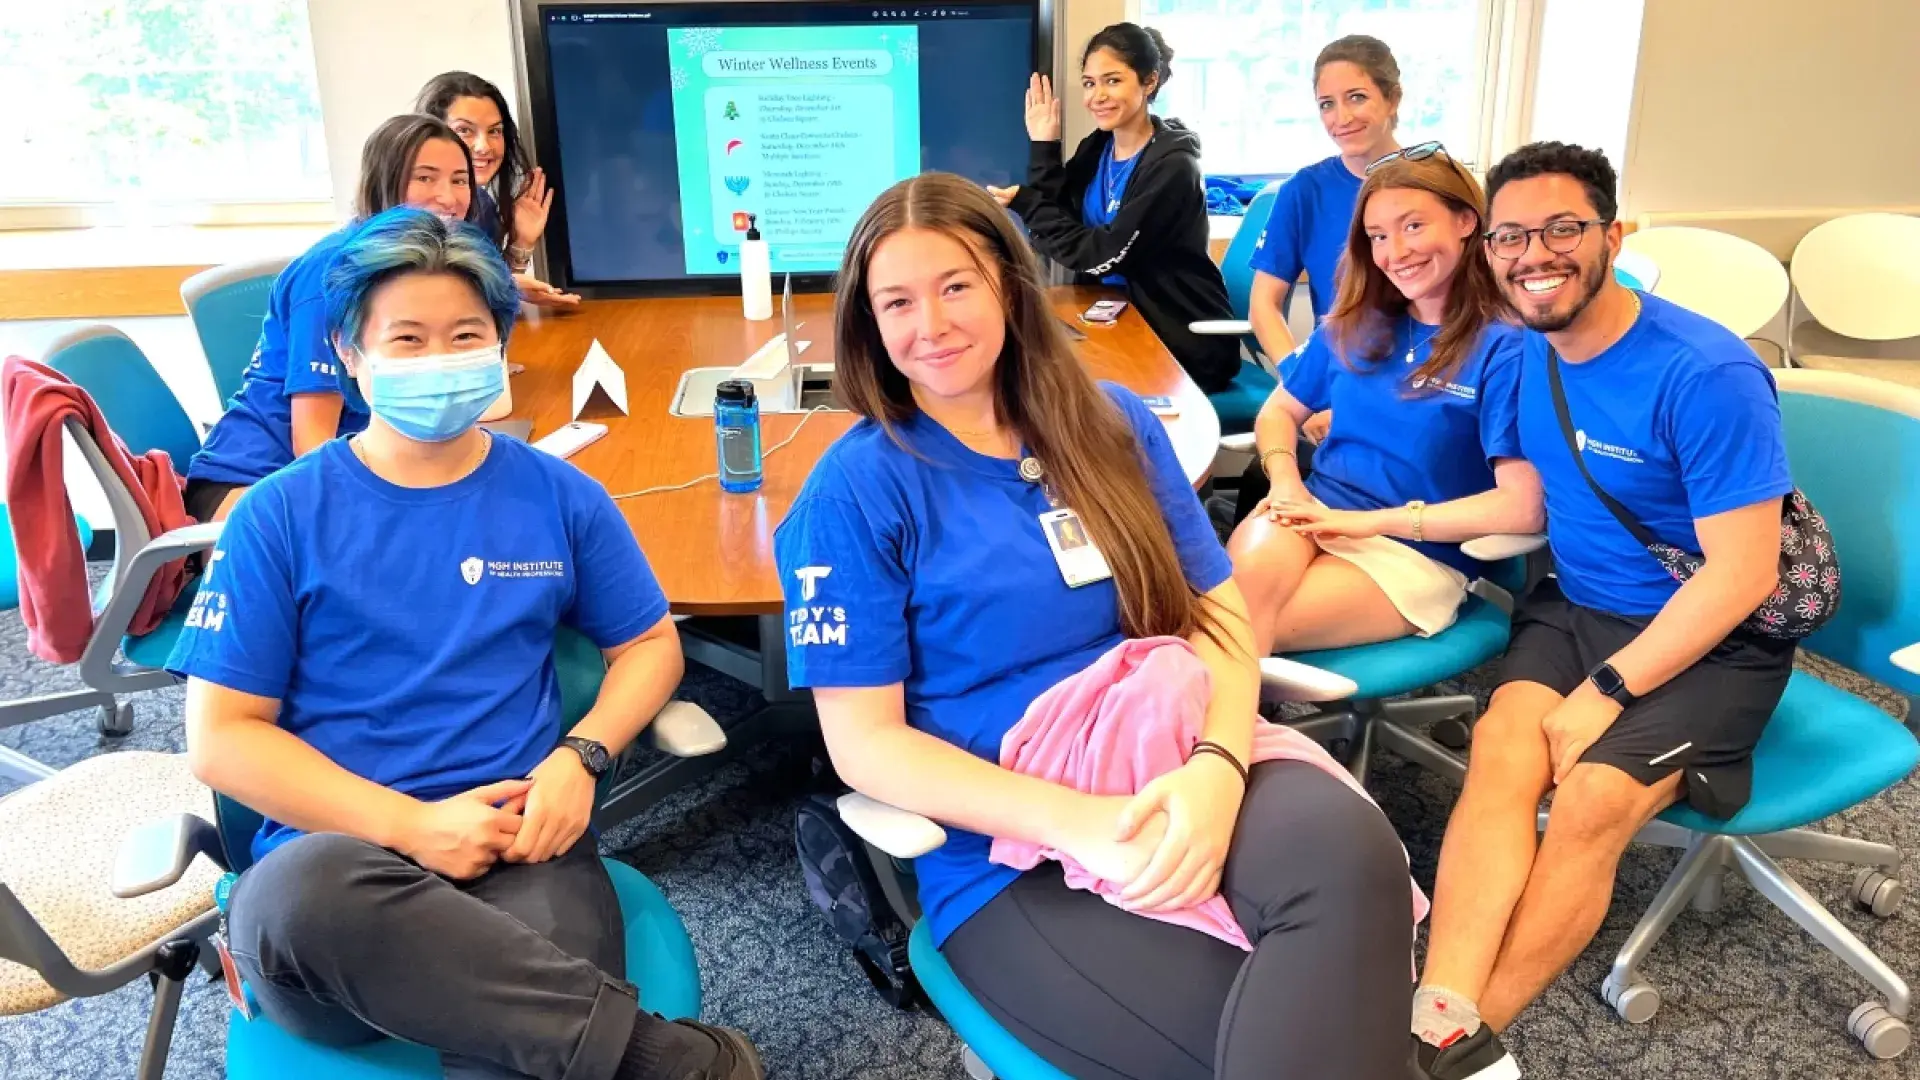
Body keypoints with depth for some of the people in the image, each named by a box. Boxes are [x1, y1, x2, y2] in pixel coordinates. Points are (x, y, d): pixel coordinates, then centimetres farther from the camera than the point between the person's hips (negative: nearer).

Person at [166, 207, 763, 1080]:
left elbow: (649, 644, 16)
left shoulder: (558, 495, 9)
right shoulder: (281, 515, 4)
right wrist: (411, 825, -12)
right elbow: (222, 735, 0)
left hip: (518, 845, -1)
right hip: (338, 854, 2)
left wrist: (580, 756, -5)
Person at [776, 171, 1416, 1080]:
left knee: (1347, 847, -30)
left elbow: (1219, 616, 7)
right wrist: (1077, 821, -20)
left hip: (1178, 782, 4)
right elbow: (863, 740, -7)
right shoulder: (855, 490, -3)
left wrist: (1216, 766, -16)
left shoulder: (1115, 426, 10)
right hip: (1008, 854, -4)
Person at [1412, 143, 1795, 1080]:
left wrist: (1607, 691, -19)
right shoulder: (1529, 357, 2)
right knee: (1500, 752, -24)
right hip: (1575, 607, 5)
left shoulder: (1706, 376, -18)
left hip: (1706, 642, -5)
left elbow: (1741, 576, -18)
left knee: (1590, 801, -26)